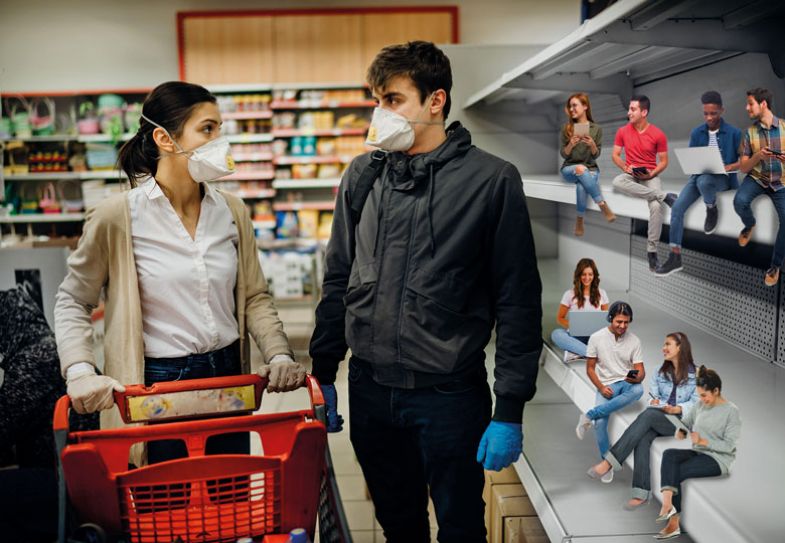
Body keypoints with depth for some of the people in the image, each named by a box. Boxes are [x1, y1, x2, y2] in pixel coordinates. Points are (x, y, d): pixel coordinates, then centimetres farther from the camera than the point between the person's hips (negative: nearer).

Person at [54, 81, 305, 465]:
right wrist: (80, 371, -13)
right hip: (156, 388, -4)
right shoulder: (117, 217, -10)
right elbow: (72, 301, 0)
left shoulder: (232, 211, 2)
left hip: (229, 377, 4)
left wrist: (279, 354, -7)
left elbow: (254, 297, 8)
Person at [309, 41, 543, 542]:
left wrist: (510, 411, -10)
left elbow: (518, 302, -8)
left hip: (451, 394, -4)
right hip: (371, 391, 4)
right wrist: (323, 376, 10)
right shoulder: (362, 175, 4)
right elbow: (338, 282, 11)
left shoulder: (492, 180, -9)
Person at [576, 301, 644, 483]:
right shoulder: (596, 338, -3)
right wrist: (601, 387, -14)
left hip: (627, 383, 1)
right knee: (600, 423, -25)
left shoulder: (634, 340, -1)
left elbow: (641, 371, -1)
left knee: (638, 390, -37)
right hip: (606, 385, -1)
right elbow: (590, 368, 2)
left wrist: (637, 377, -26)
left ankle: (589, 415, -26)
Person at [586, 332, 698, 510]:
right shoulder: (661, 372, 18)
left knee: (648, 414, -35)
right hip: (658, 417, 4)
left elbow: (697, 403, -4)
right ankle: (642, 493, -34)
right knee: (643, 438, -31)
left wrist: (676, 409, -20)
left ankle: (609, 462, -39)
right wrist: (655, 401, -11)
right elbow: (653, 394, 13)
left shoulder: (695, 375, 2)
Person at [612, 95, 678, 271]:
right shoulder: (622, 131, 2)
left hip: (650, 176, -2)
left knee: (656, 206, -31)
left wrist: (651, 174, -16)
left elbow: (664, 162, 1)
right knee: (617, 182, -37)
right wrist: (625, 167, -13)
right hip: (631, 175, 2)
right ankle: (664, 196, -27)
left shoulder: (658, 134, -4)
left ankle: (651, 250, -20)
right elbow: (615, 155, 7)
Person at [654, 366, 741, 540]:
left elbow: (729, 445, -14)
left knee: (676, 472, -23)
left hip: (718, 459, -6)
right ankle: (668, 504, -39)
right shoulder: (700, 405, 8)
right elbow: (685, 422, 17)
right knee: (669, 454, -25)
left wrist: (702, 441, -21)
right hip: (698, 453, 6)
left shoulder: (731, 411, -10)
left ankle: (674, 523, -11)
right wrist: (680, 431, -5)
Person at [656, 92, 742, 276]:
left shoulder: (734, 133, -5)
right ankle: (675, 257, -15)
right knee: (677, 207, -19)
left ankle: (712, 210, -4)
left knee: (703, 181, -41)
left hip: (723, 178, -4)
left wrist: (729, 167, -21)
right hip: (700, 174, 4)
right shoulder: (697, 133, 4)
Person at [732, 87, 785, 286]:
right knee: (739, 201, -32)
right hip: (757, 178, 1)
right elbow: (743, 168, 0)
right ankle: (749, 225, 6)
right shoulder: (750, 132, 0)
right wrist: (758, 155, -19)